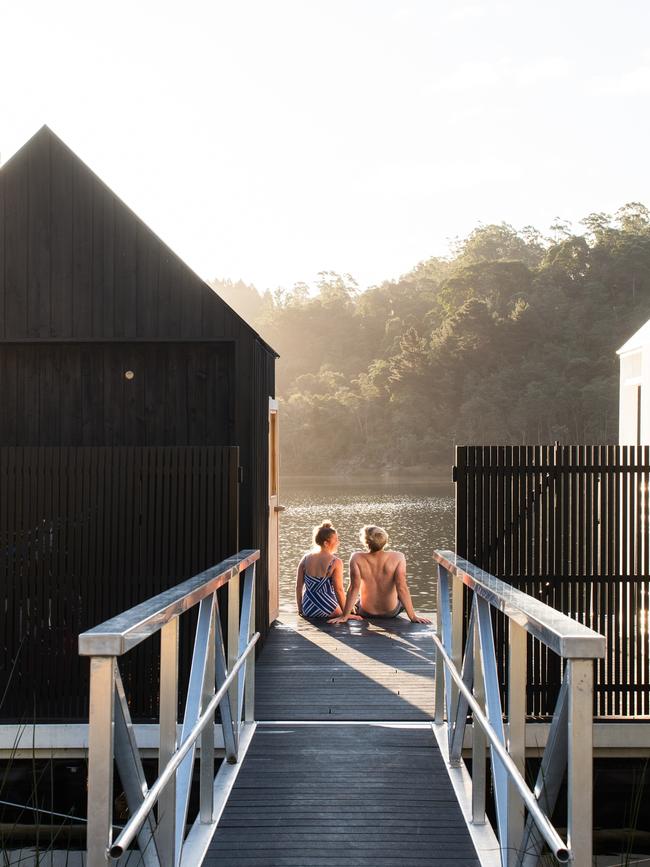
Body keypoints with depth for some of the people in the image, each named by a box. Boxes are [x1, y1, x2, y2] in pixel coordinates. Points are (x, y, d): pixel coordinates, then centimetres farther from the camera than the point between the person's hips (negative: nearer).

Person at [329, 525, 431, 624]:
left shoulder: (357, 558, -22)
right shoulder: (398, 557, -22)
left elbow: (354, 589, -22)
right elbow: (402, 589, -24)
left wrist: (344, 616, -16)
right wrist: (413, 616, -18)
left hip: (366, 613, 0)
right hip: (392, 612, 0)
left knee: (354, 605, 36)